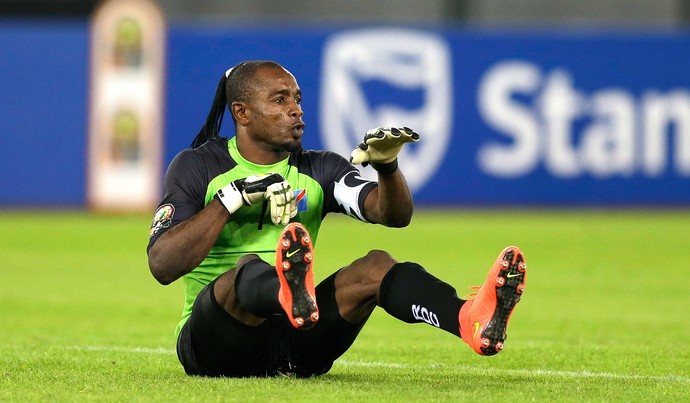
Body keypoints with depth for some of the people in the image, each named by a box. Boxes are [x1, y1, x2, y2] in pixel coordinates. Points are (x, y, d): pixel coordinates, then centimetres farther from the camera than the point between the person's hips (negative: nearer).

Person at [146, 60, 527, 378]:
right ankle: (291, 294, -77)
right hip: (215, 345, -4)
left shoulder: (318, 170, 14)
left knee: (375, 266, -20)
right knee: (247, 269, -36)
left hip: (297, 348, 4)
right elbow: (162, 265, -11)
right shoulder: (198, 167, 3)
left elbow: (394, 215, -2)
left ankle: (472, 320, -52)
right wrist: (232, 199, -16)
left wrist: (387, 166, -22)